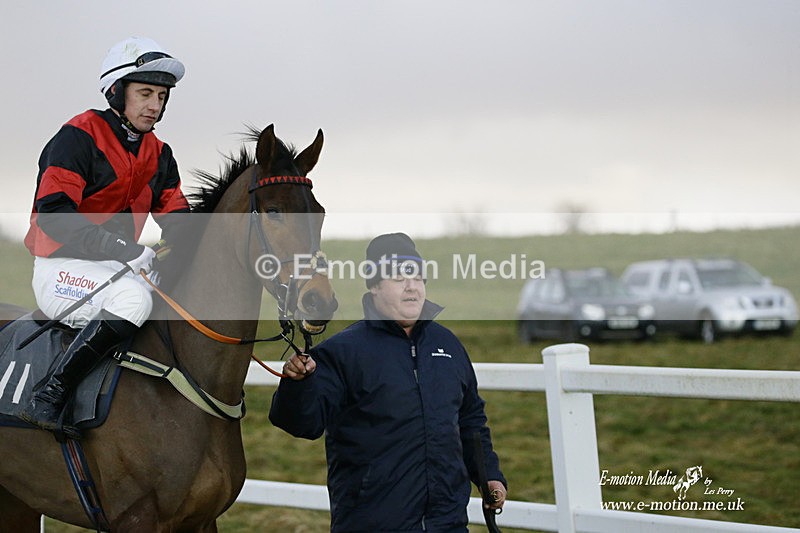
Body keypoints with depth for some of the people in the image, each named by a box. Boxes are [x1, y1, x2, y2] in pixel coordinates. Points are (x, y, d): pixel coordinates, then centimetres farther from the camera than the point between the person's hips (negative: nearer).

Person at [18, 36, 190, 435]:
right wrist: (124, 249, -29)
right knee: (133, 298, -36)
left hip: (118, 267, 8)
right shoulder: (79, 138, -10)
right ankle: (47, 397, -34)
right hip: (62, 268, -8)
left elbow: (177, 217, 14)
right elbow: (53, 212, -21)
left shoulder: (159, 155, 15)